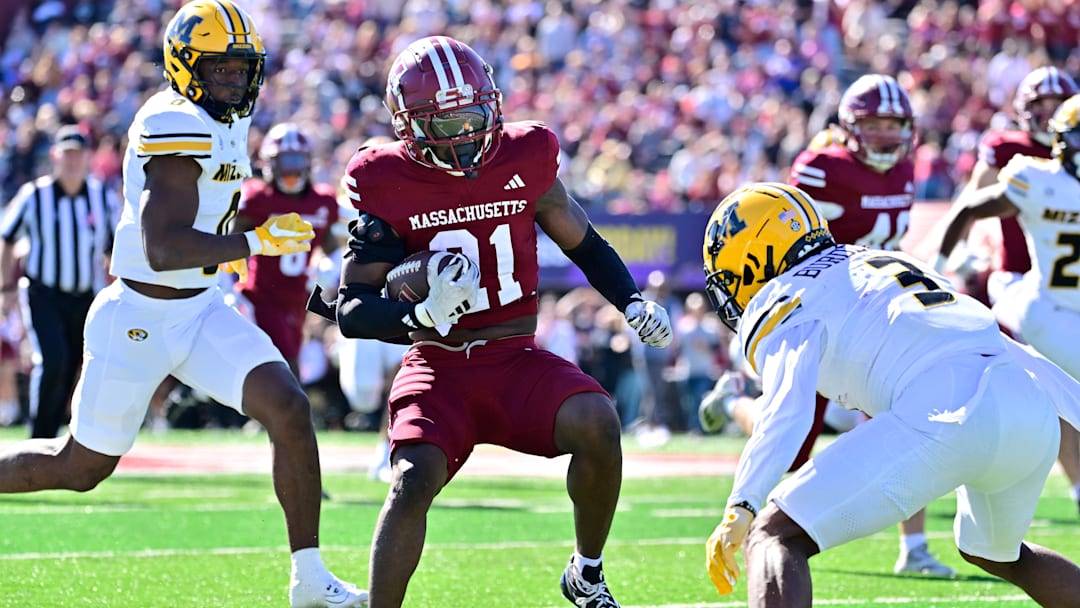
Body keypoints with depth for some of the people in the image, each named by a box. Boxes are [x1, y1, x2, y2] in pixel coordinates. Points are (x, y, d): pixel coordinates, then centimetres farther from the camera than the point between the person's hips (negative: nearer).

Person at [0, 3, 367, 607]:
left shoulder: (227, 125, 7)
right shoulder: (177, 126, -23)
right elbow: (162, 249, -30)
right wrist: (254, 243, -26)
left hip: (202, 310, 8)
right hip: (137, 322, -8)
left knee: (290, 409, -11)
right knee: (82, 467, 6)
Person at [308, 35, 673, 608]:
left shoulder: (525, 157, 0)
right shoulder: (384, 182, -5)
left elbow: (580, 240, 18)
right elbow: (350, 312, -6)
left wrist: (634, 303, 4)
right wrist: (423, 313, -24)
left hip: (516, 361, 2)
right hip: (438, 366, -1)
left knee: (597, 425, -25)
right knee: (414, 480, -27)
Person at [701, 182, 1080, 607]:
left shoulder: (784, 303, 11)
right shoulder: (886, 262, 37)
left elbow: (788, 410, -9)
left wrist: (740, 508, -19)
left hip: (951, 419, -8)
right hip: (1036, 410, 8)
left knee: (773, 536, -6)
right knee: (994, 553, 38)